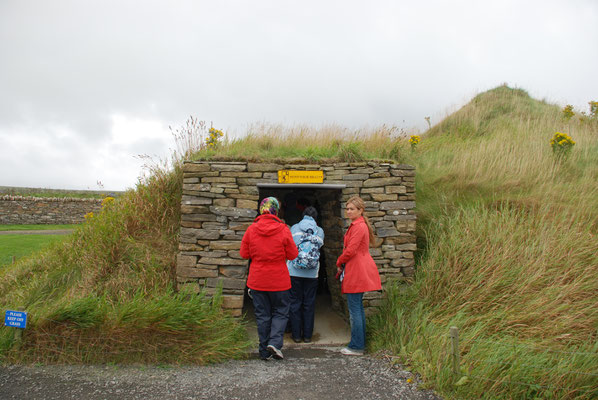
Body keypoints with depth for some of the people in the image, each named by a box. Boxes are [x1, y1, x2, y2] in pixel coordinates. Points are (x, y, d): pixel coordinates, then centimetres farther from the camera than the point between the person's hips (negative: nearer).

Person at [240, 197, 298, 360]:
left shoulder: (251, 229, -5)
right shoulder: (283, 229, -10)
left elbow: (244, 254, 1)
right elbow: (292, 255, -6)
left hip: (257, 280, 2)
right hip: (279, 280, -2)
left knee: (262, 315, 11)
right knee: (280, 312, 13)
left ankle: (265, 351, 16)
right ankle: (275, 342, -5)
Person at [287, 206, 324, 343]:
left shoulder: (294, 228, 1)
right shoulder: (320, 231, 3)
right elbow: (319, 247, 13)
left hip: (294, 272, -1)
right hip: (312, 274, 1)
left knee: (295, 303, 8)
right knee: (309, 304, 10)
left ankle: (296, 334, 12)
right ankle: (307, 335, 16)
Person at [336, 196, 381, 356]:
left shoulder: (359, 226, -16)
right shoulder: (358, 225, 17)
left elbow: (350, 251, -19)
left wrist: (339, 263, -3)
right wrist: (342, 263, 11)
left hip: (357, 272, -11)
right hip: (359, 272, 11)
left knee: (354, 310, -4)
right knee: (358, 308, 15)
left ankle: (356, 347, 3)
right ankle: (360, 344, 23)